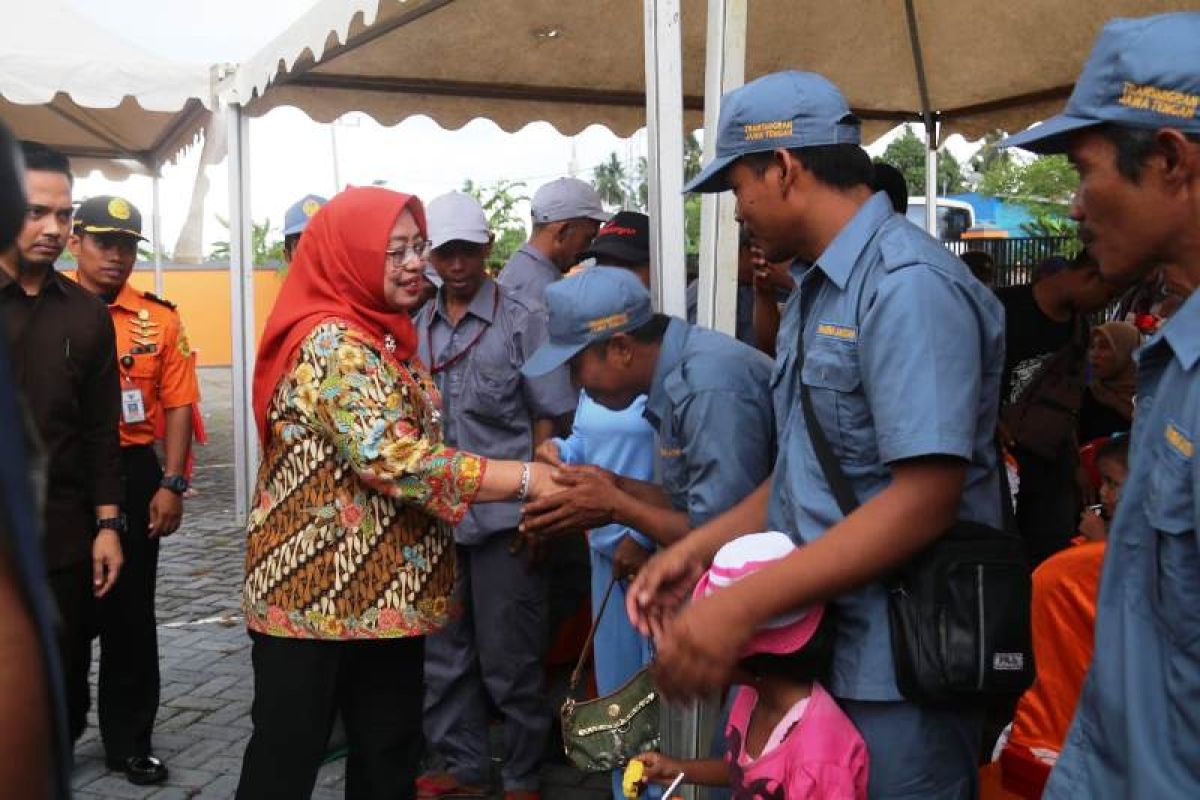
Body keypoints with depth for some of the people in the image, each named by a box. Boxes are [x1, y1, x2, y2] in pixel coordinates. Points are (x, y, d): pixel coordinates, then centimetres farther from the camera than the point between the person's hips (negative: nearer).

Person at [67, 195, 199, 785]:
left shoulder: (159, 318, 2)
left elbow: (178, 403, 0)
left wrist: (171, 484, -7)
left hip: (134, 474, 1)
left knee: (131, 614, 8)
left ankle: (130, 742, 22)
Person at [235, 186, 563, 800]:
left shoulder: (384, 335, 12)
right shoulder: (331, 342, -18)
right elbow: (396, 461, -29)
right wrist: (531, 479, -32)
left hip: (384, 590, 9)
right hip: (316, 590, -9)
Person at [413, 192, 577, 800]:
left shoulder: (522, 322, -2)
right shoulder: (416, 329, 8)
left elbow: (548, 419, -2)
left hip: (503, 516, -4)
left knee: (509, 658, 4)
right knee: (442, 653, 13)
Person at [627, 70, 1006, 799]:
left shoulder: (908, 286, -18)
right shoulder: (817, 292, 13)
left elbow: (925, 500, -25)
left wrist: (745, 604, -27)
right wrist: (702, 547, 3)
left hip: (895, 669, -9)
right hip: (816, 648, 9)